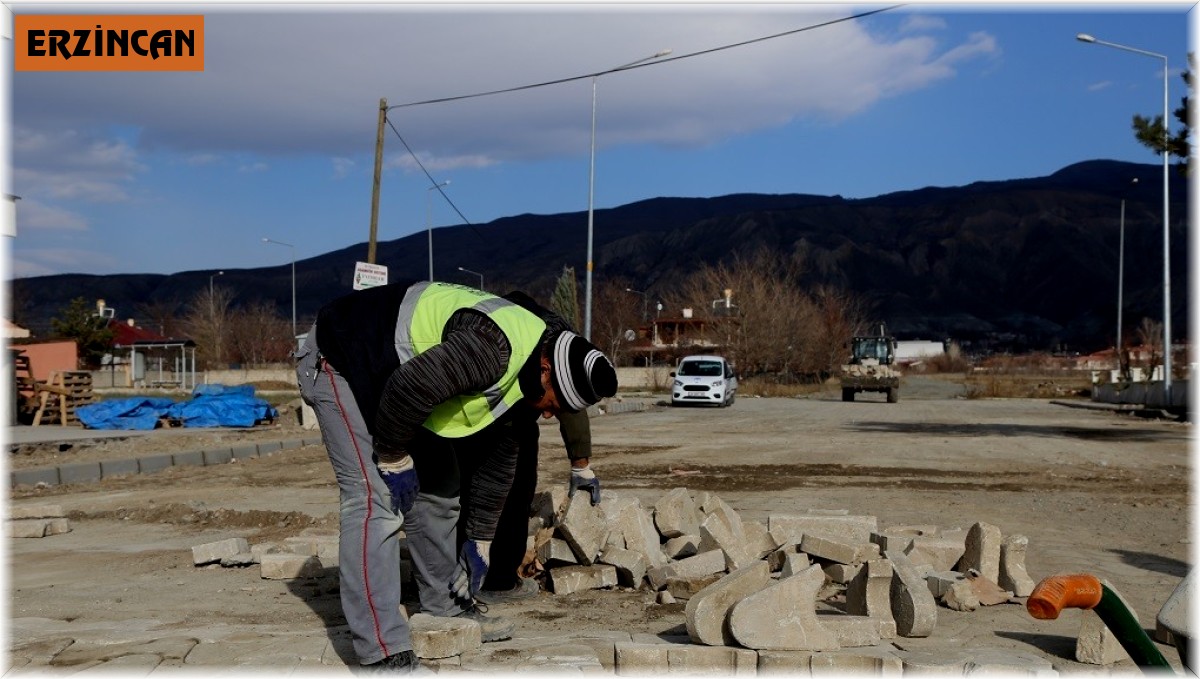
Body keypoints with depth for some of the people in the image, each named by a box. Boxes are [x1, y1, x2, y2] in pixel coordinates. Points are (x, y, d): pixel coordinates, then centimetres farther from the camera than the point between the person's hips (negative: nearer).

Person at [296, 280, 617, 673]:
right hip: (341, 359, -10)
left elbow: (496, 464, 7)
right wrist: (393, 459, -19)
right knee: (375, 501, -17)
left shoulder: (525, 385, -2)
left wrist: (479, 543, 11)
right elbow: (409, 388, -35)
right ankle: (384, 655, -15)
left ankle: (446, 607, 27)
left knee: (440, 486, 11)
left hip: (395, 370, 10)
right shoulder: (489, 349, -34)